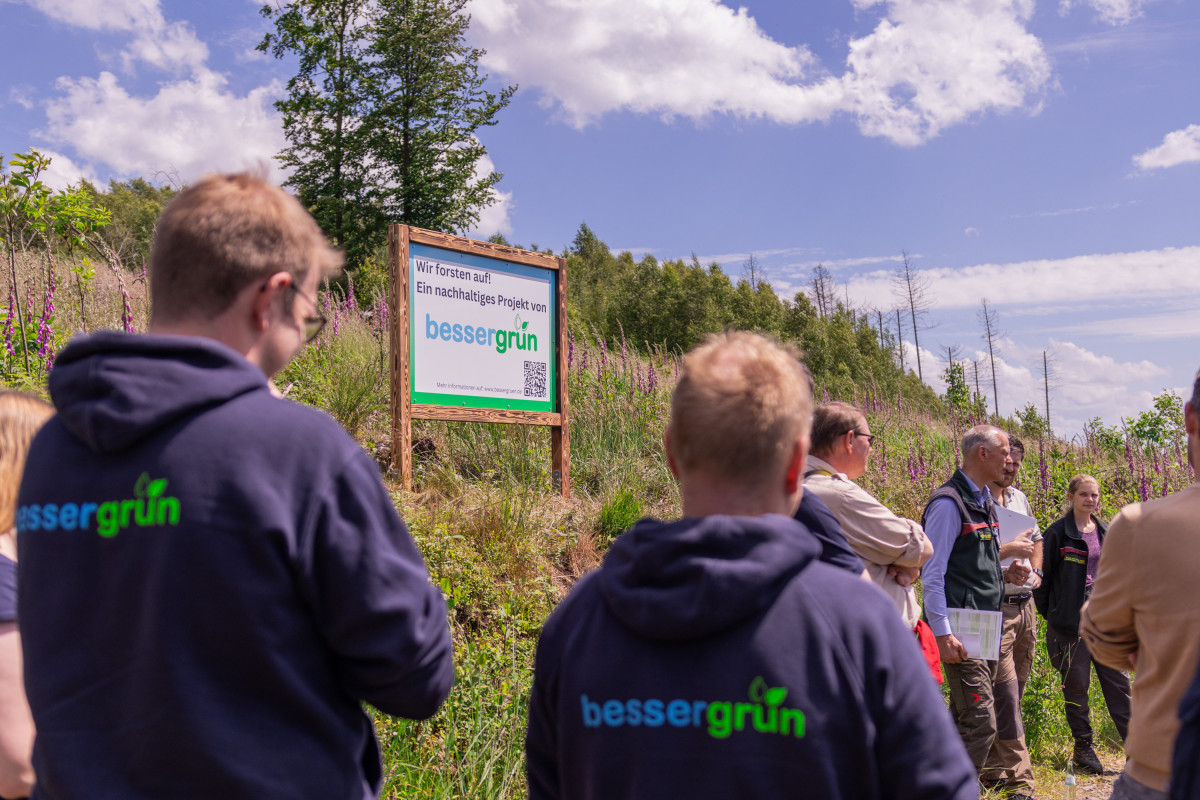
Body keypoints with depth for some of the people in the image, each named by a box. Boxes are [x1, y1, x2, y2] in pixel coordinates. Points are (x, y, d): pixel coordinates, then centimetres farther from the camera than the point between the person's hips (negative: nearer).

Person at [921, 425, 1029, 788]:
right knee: (980, 724, -11)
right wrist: (943, 633, -19)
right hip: (962, 631, -9)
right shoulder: (949, 503, -12)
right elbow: (932, 574, -15)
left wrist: (1005, 574, 6)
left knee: (965, 722, 12)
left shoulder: (983, 502, 17)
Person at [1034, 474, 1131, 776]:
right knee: (1076, 685, 3)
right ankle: (1083, 748, 15)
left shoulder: (1106, 532, 12)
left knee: (1118, 681, 3)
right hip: (1071, 621, -4)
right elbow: (1044, 576, -3)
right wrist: (1049, 613, -2)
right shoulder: (1058, 533, -6)